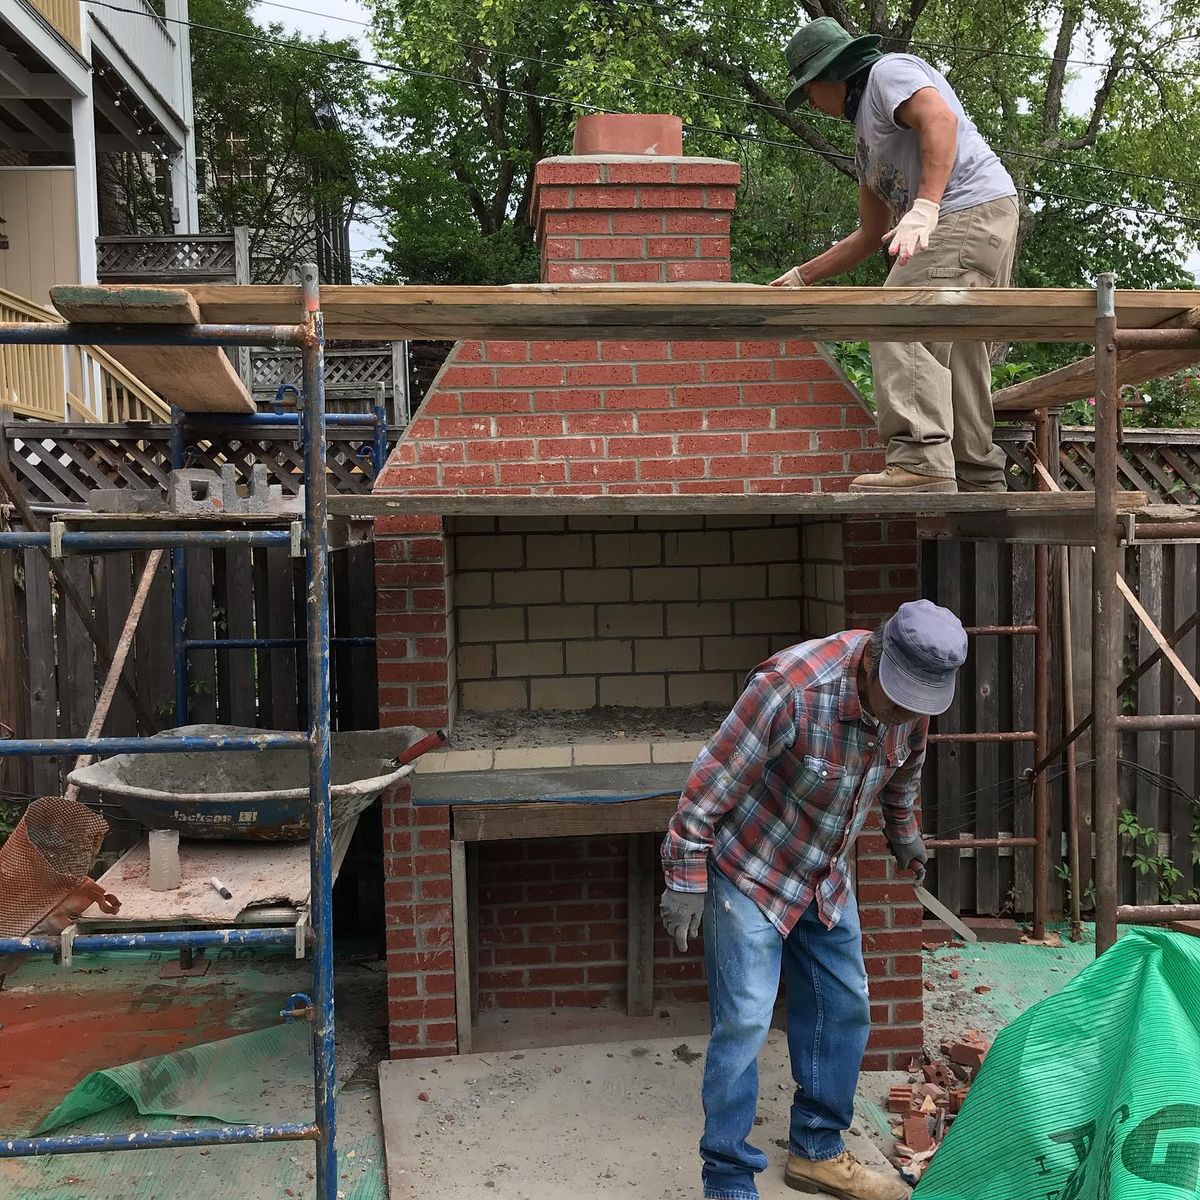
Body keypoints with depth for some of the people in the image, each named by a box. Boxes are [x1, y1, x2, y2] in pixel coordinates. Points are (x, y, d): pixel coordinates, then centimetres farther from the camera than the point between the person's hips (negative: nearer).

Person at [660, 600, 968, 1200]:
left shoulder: (911, 701, -11)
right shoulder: (790, 687, -33)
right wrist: (686, 880, -21)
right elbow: (709, 784, -26)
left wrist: (904, 836, 27)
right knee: (744, 1021, -7)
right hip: (750, 872, -7)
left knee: (843, 1010, 13)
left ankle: (816, 1151, 31)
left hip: (826, 876, 7)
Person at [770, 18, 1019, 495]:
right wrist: (801, 276, 33)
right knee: (958, 357, 10)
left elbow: (940, 119, -18)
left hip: (972, 207, -10)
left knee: (902, 330, -19)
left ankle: (921, 463, -26)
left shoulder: (889, 71, 4)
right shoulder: (866, 136, 30)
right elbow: (871, 235, 32)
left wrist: (924, 208, -29)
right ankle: (978, 477, 14)